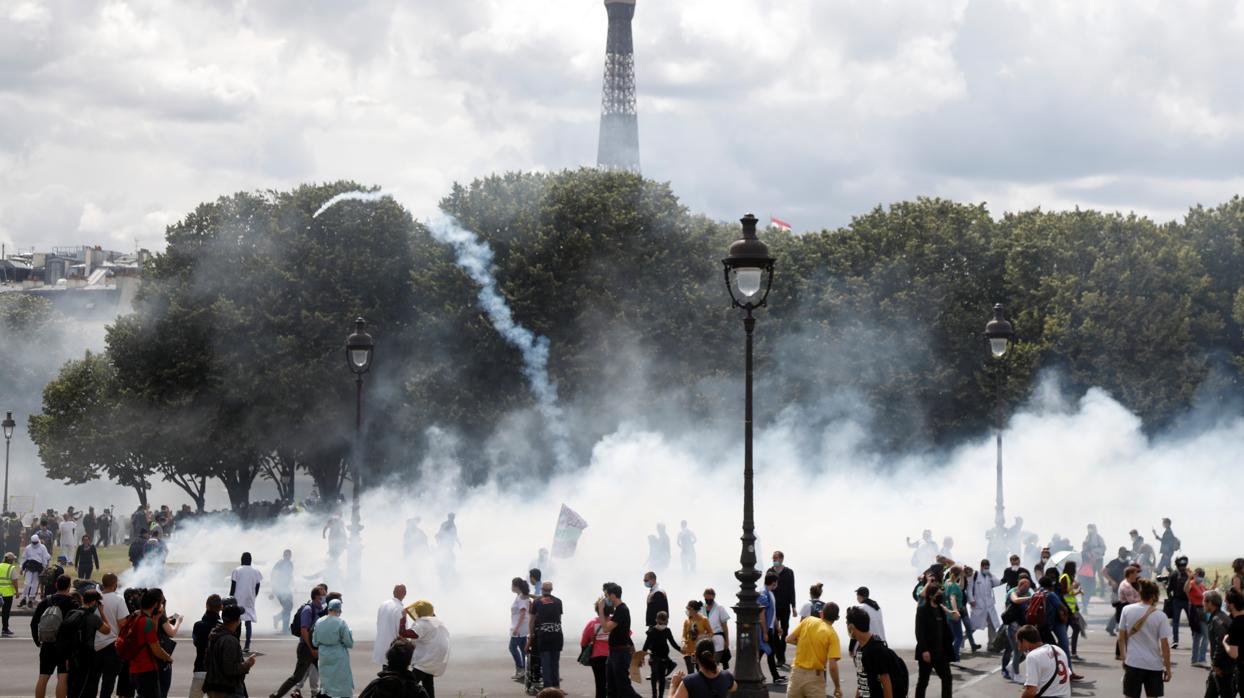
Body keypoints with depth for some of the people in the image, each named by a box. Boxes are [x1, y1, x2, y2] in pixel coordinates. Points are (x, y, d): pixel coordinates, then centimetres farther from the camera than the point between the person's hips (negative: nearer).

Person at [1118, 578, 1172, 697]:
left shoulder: (1127, 610, -3)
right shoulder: (1160, 616, -9)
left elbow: (1121, 638, 2)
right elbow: (1165, 645, -8)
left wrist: (1123, 656, 16)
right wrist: (1168, 668, 0)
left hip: (1133, 662, 1)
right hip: (1154, 664, -1)